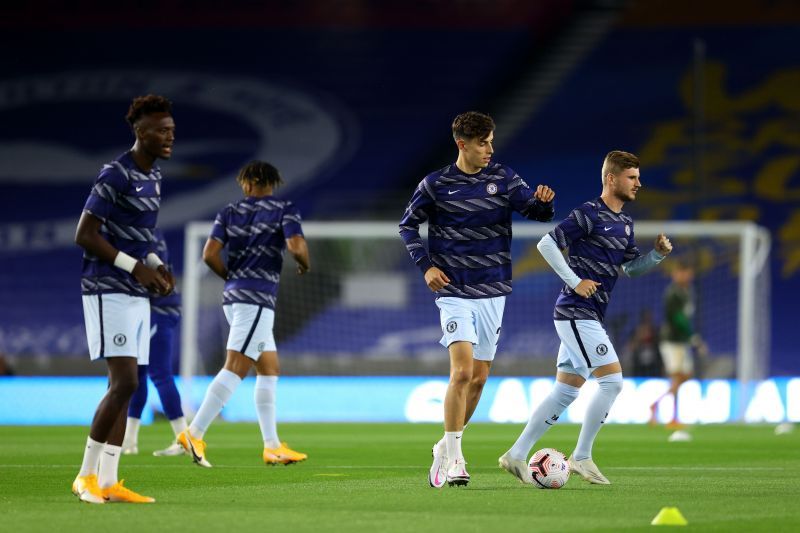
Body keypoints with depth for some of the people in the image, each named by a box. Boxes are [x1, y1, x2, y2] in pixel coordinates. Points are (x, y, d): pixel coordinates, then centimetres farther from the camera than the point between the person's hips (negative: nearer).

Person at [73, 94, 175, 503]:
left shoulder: (153, 176, 14)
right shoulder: (115, 176, -15)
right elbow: (84, 236, -17)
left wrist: (157, 265, 8)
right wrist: (134, 266, -19)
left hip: (136, 294, 9)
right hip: (109, 292, -9)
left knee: (124, 386, 6)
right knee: (124, 382, -15)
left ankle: (108, 482, 6)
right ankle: (86, 475, -7)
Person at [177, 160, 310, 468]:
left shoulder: (229, 213, 11)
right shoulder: (285, 210, 0)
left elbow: (210, 254, 1)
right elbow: (297, 247, -16)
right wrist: (305, 266, 6)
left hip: (234, 296, 7)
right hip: (257, 299, -7)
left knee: (269, 370, 13)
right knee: (235, 369, -12)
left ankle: (272, 446, 12)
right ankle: (194, 433, -20)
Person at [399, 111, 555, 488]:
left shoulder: (503, 178, 2)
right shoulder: (436, 184, -4)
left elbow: (536, 210, -4)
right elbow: (408, 225, 7)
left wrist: (543, 201, -27)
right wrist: (425, 265, -5)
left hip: (492, 292, 4)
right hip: (454, 292, -4)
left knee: (479, 377, 9)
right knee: (462, 371, -18)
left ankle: (447, 447, 26)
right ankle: (452, 458, -12)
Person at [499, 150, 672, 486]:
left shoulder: (624, 222, 15)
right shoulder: (589, 214, -12)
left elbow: (631, 266, 24)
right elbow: (546, 244, -15)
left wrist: (658, 254, 5)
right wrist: (575, 282, -18)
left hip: (586, 318, 9)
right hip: (576, 313, -9)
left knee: (566, 391, 9)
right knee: (612, 380, -12)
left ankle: (516, 455, 12)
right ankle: (581, 457, -4)